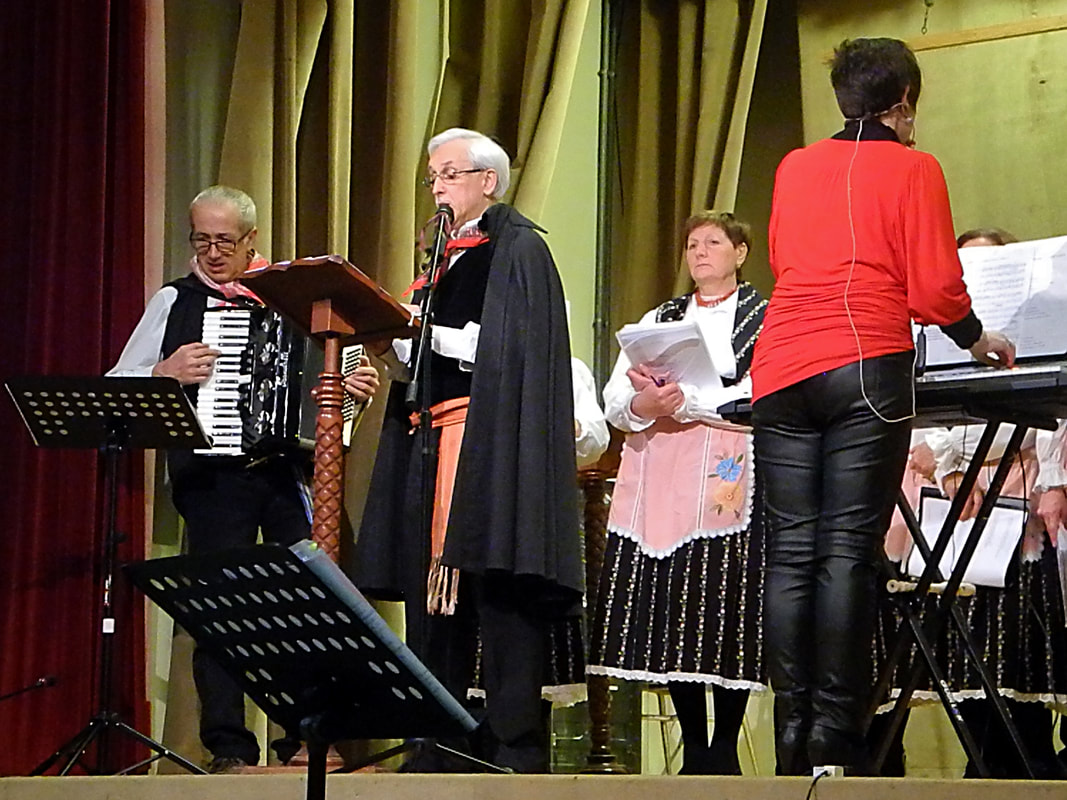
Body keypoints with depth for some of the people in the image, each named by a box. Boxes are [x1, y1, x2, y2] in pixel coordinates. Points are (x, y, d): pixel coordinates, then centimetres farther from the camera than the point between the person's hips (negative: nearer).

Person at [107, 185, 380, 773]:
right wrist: (165, 374, -10)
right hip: (211, 475, -2)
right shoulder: (175, 302, 10)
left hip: (289, 466, 2)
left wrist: (357, 388, 0)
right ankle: (228, 747, 0)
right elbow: (115, 387, 9)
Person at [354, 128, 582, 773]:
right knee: (433, 593, 4)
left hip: (493, 440, -8)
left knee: (497, 594, -12)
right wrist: (396, 350, 3)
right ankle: (436, 754, 7)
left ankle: (514, 751, -11)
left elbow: (511, 348, -12)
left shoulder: (519, 248, 0)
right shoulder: (442, 255, 23)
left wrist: (430, 335, -16)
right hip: (432, 439, 8)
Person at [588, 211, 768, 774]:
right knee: (668, 615, -2)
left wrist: (683, 400, -15)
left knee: (724, 610, -11)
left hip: (728, 480, -4)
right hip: (656, 482, 4)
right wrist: (640, 406, -11)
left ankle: (724, 749, -3)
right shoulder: (657, 320, 23)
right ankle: (693, 749, 6)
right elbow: (614, 400, 12)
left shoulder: (769, 320, 8)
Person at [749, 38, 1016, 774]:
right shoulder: (912, 169, 4)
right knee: (848, 553, -6)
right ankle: (836, 740, -9)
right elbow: (936, 289, 1)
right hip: (866, 369, -4)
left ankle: (794, 743, 1)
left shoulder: (795, 167, 18)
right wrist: (976, 340, 19)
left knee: (791, 554, 3)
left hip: (782, 373, 4)